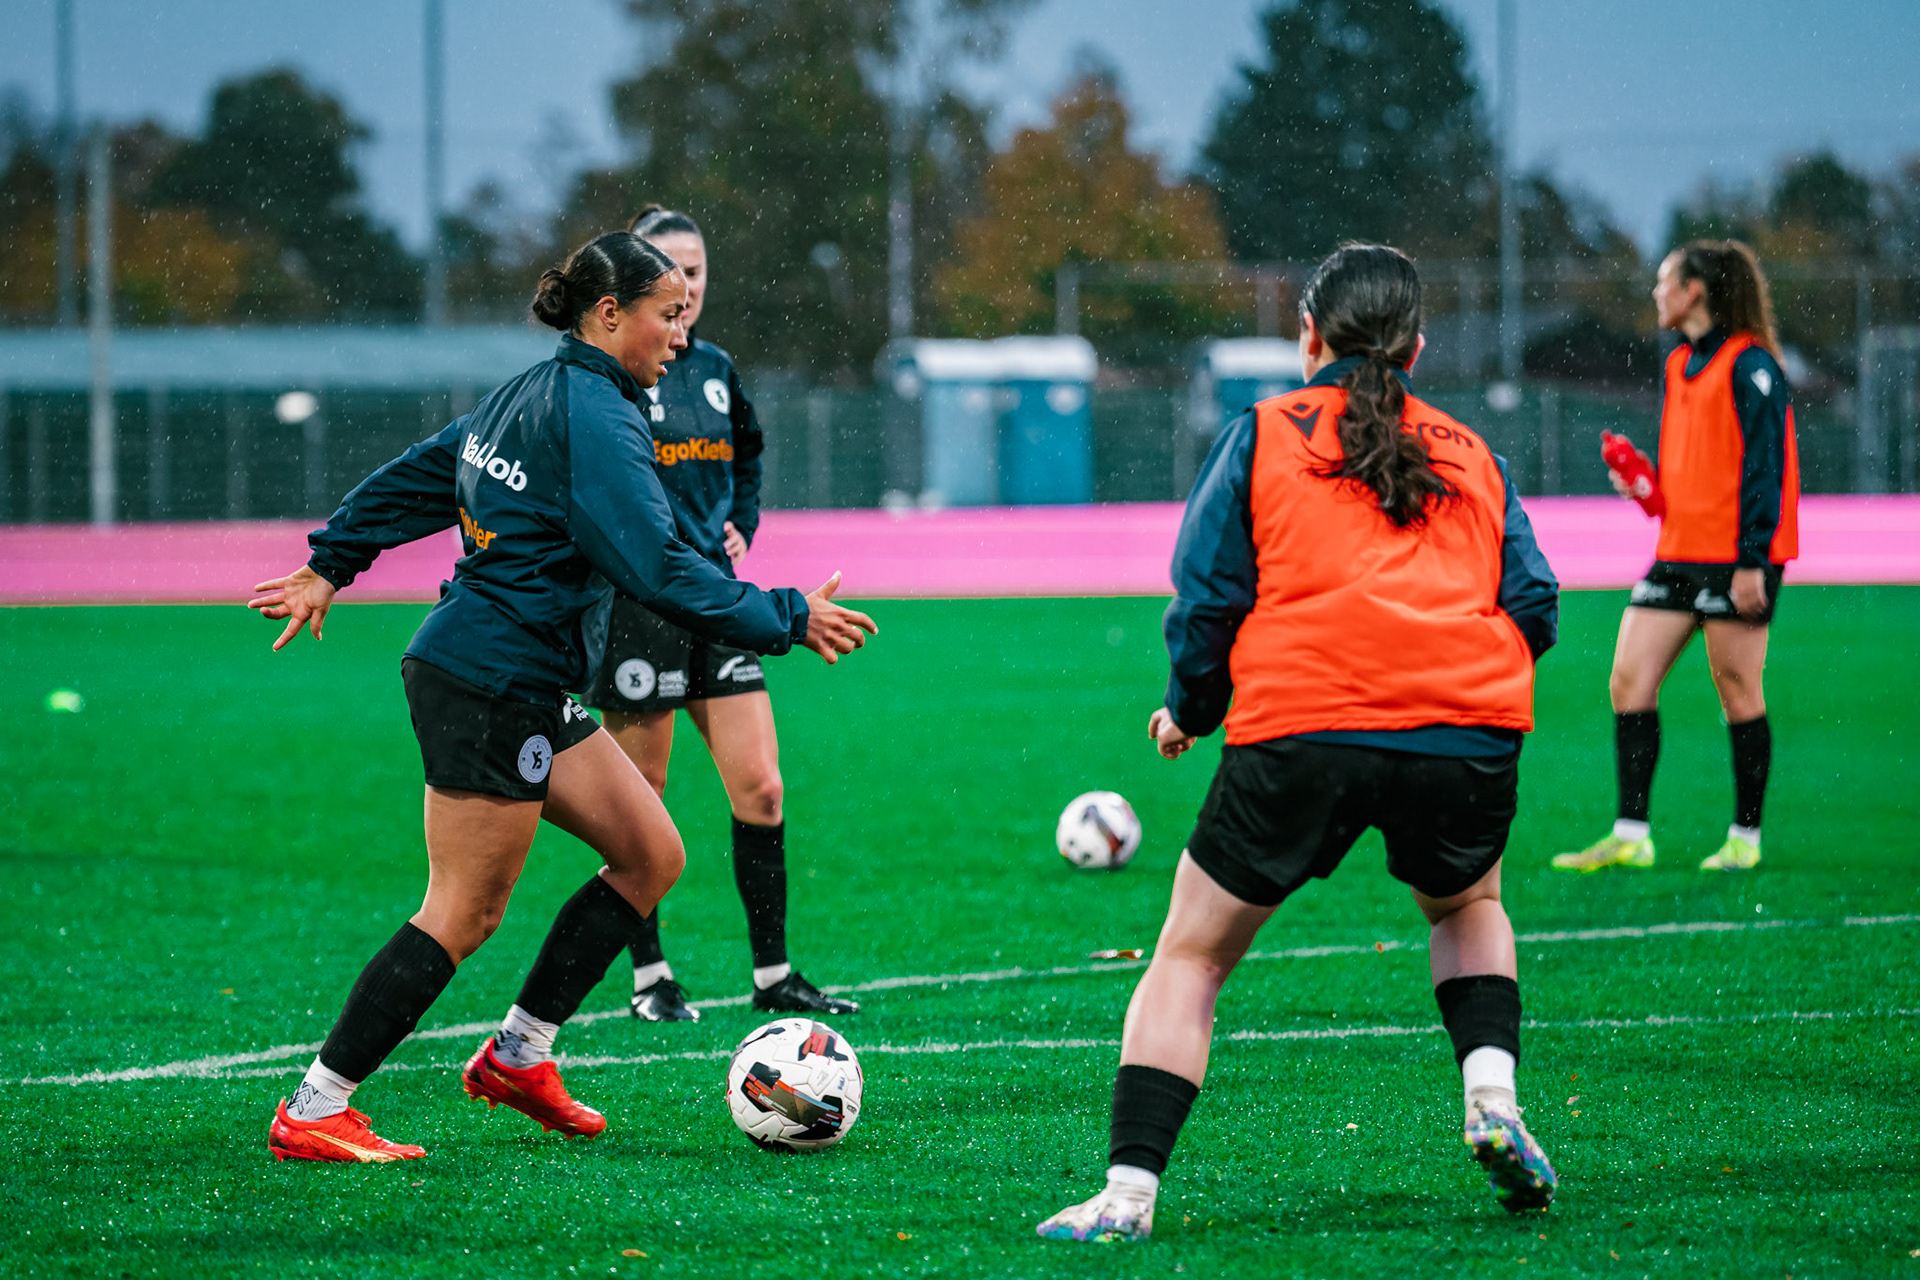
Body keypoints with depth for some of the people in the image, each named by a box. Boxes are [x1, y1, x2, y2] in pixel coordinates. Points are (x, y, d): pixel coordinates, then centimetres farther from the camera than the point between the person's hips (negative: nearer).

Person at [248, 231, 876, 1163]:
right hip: (490, 681, -10)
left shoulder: (527, 396, 15)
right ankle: (311, 1114, -4)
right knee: (463, 915, -7)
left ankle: (519, 1054, 15)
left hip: (528, 690, 10)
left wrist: (327, 569, 30)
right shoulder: (594, 415, -16)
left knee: (652, 855, 9)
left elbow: (409, 480, 23)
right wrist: (787, 620, -16)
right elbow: (656, 566, -23)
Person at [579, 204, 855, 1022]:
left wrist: (740, 526, 12)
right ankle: (649, 977, 12)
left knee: (759, 788, 0)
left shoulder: (715, 368, 11)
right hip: (635, 600, -6)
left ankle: (773, 975, 7)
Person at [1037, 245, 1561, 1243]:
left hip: (1299, 725, -2)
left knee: (1188, 958, 10)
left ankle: (1128, 1190, 1)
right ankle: (1492, 1095, 9)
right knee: (1468, 907, 32)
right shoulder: (1470, 455, 20)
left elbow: (1208, 597, 6)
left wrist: (1187, 711, 22)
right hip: (1467, 732, 3)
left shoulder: (1262, 435, 12)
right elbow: (1533, 607, 15)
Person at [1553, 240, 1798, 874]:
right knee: (1629, 680, 1)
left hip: (1736, 558, -8)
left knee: (1737, 692, -1)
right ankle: (1630, 835, 3)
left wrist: (1751, 560, -18)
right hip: (1679, 553, 8)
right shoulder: (1680, 365, 16)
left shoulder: (1749, 364, -10)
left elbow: (1764, 465, -14)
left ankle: (1745, 838, 9)